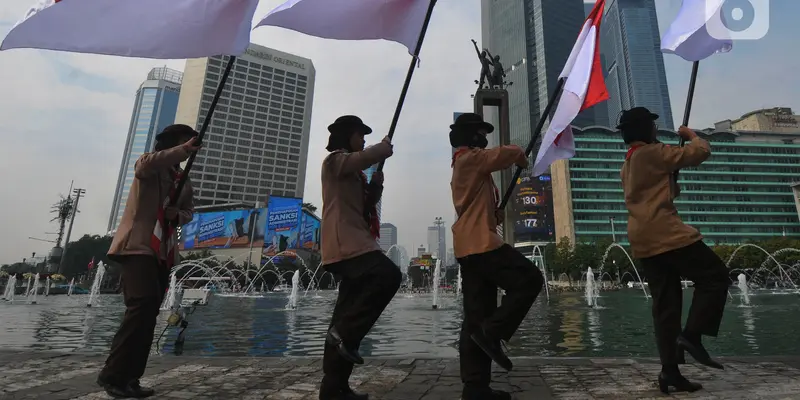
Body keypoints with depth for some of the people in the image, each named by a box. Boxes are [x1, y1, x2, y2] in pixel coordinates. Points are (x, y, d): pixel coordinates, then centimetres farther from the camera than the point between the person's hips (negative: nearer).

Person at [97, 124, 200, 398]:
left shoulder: (184, 182, 20)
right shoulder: (147, 167, 2)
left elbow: (188, 212, 20)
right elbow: (147, 163, -23)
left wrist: (178, 215, -4)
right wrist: (183, 149, -32)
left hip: (163, 252, 7)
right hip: (137, 246, -7)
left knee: (149, 313, 5)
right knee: (142, 303, -23)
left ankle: (128, 378, 11)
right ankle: (113, 374, -14)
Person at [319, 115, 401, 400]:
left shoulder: (354, 173, 30)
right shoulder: (335, 160, 0)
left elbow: (365, 209, 25)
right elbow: (366, 157, -20)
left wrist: (375, 188, 7)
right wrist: (384, 147, 1)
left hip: (355, 244, 10)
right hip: (345, 244, -10)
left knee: (348, 314, 6)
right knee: (388, 275, -28)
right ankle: (344, 334, -19)